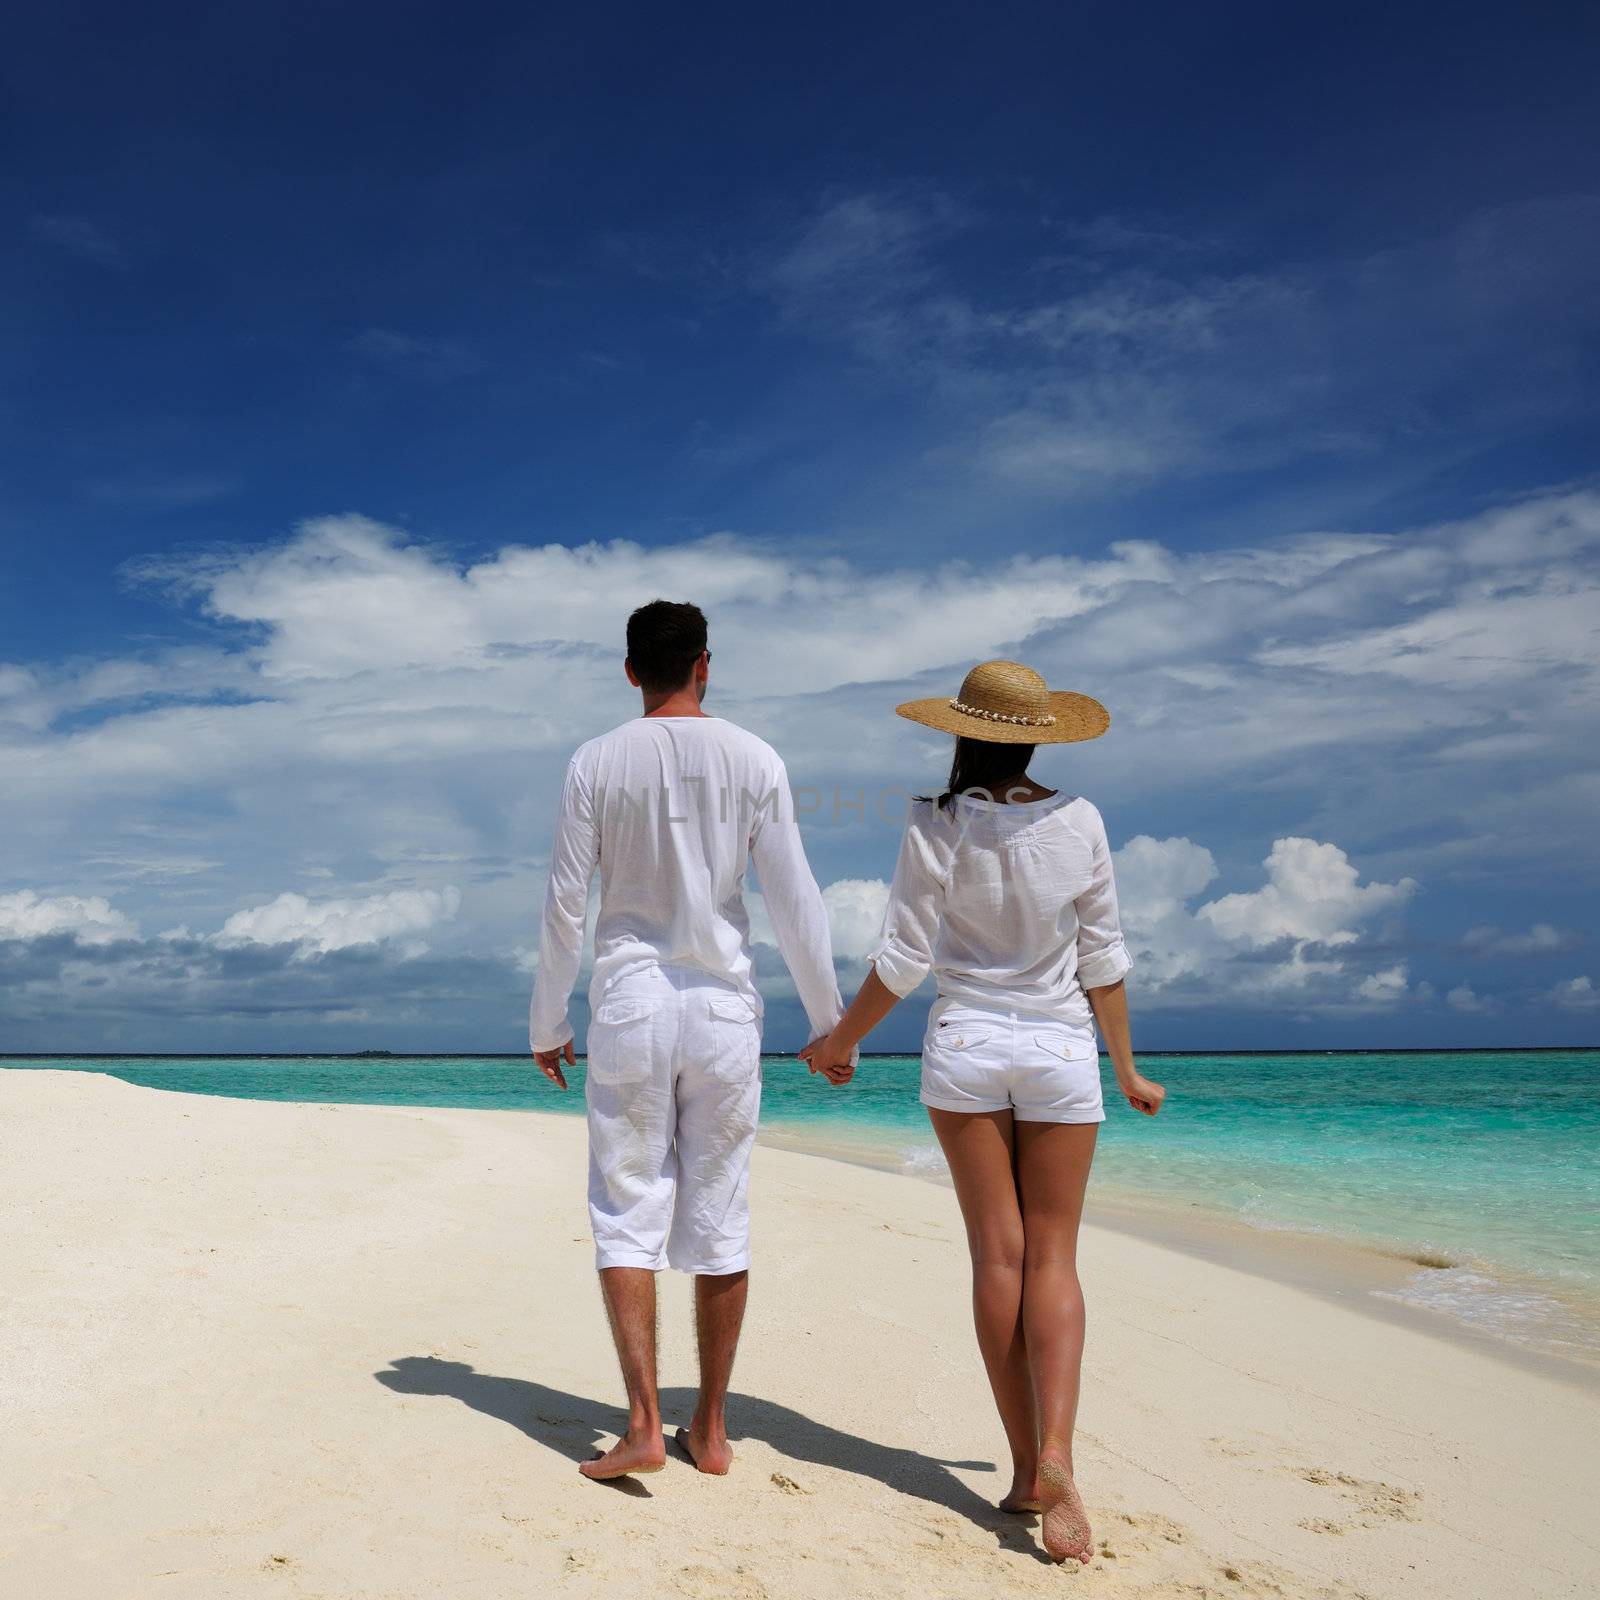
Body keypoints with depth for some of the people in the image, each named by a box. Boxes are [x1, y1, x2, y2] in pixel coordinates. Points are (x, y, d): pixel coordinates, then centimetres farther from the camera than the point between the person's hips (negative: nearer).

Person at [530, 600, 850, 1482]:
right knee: (718, 1220, 9)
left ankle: (644, 1421, -4)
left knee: (627, 1212, 5)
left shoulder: (597, 762, -2)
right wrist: (829, 1022, 7)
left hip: (630, 1004, -1)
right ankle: (711, 1428, 19)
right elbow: (794, 902, -2)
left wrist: (546, 1022, 9)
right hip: (724, 1010, 1)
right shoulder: (753, 759, -1)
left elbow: (564, 904, -2)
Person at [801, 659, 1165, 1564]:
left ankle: (1026, 1465, 10)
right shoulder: (1080, 823, -3)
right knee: (1053, 1258, 5)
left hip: (965, 1047, 0)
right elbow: (1103, 961, 0)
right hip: (1060, 1050, 1)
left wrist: (839, 1041, 8)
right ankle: (1056, 1455, -11)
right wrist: (1127, 1067, 11)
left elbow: (902, 962, -7)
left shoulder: (937, 829, -8)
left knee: (998, 1256, 6)